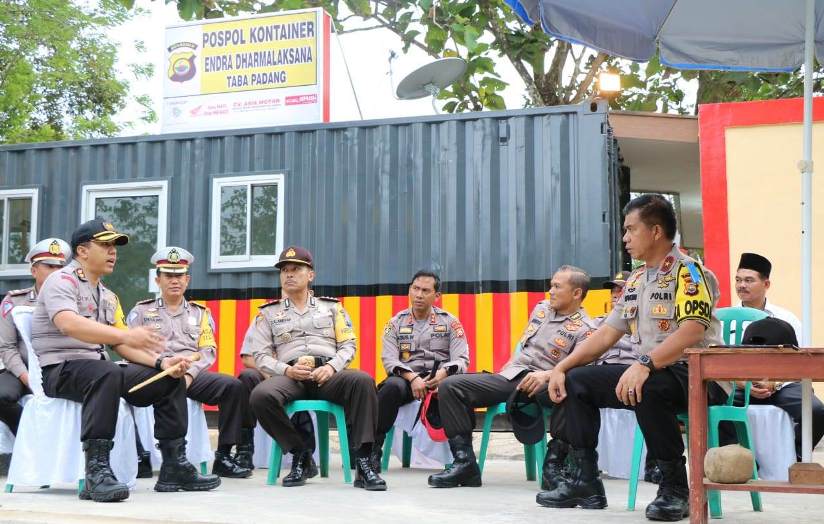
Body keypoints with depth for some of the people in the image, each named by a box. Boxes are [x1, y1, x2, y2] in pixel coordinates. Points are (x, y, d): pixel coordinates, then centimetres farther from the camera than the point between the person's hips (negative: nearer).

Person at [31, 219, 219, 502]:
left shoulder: (109, 297, 21)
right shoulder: (61, 281, -5)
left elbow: (124, 345, 12)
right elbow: (68, 324, -26)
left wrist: (161, 362, -7)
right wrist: (126, 334, -38)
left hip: (101, 368, 8)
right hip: (60, 369, -8)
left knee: (171, 378, -1)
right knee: (106, 373, -39)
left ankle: (174, 467, -1)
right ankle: (97, 473, -42)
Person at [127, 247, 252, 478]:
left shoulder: (200, 313, 24)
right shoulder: (141, 311, 19)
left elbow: (208, 351, 11)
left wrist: (188, 374, -10)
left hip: (193, 374, 3)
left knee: (234, 386, -24)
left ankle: (223, 457, -19)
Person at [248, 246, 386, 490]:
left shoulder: (331, 307, 22)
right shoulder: (268, 313, 21)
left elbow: (348, 345, 12)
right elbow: (261, 355, 11)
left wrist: (331, 367, -9)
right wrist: (287, 370, -10)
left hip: (328, 374, 0)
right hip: (289, 376, 0)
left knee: (363, 381, -33)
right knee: (261, 395, -34)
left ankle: (363, 462, -31)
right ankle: (300, 454, -13)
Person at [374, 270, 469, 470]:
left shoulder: (450, 322, 12)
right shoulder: (396, 322, 13)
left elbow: (461, 359, 2)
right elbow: (389, 359, 1)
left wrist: (444, 373, -21)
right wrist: (412, 378, -18)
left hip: (440, 378, 0)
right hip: (406, 377, 0)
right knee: (392, 386, -36)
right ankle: (372, 449, -30)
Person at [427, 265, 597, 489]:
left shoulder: (585, 330, 1)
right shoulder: (541, 308, 21)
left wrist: (547, 375, -30)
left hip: (540, 385, -6)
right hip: (509, 377, 6)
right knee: (449, 386, -12)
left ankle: (554, 462, -25)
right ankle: (464, 462, -16)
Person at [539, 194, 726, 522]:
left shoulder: (688, 271, -10)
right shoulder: (635, 281, 15)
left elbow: (691, 332, -26)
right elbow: (606, 335, 15)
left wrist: (645, 365, -38)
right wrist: (562, 367, 4)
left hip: (697, 375, -9)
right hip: (648, 372, 9)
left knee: (648, 388, -39)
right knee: (576, 382, 1)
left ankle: (675, 488, -21)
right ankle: (585, 481, 2)